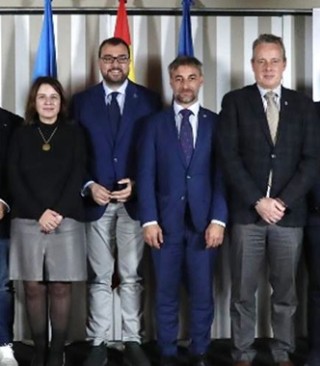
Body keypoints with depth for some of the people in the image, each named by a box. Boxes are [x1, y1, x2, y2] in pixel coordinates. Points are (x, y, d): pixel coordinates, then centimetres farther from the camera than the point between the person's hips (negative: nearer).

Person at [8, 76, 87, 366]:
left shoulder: (74, 133, 8)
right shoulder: (21, 135, 10)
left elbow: (78, 176, -1)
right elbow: (14, 179, 2)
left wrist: (58, 212, -12)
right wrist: (39, 213, -10)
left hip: (66, 220, -1)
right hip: (28, 220, 1)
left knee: (61, 287, 0)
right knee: (33, 287, 1)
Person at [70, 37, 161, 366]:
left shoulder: (148, 100, 4)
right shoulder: (81, 101, 6)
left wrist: (137, 184, -10)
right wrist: (88, 186, -9)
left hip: (133, 199, 0)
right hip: (96, 199, 1)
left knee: (131, 276, 6)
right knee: (99, 277, 6)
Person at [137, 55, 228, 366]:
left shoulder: (215, 123, 7)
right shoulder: (155, 123, 7)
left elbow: (222, 175, 2)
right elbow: (146, 175, 2)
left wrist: (218, 219, -8)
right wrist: (149, 220, -7)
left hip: (204, 221, 0)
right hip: (166, 221, 0)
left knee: (202, 293, 6)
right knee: (166, 294, 7)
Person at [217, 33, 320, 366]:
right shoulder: (234, 101, 4)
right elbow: (229, 157, -4)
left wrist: (283, 201, -9)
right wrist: (258, 201, -12)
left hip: (289, 212, 2)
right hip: (246, 212, -1)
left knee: (285, 290, 10)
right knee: (243, 291, 5)